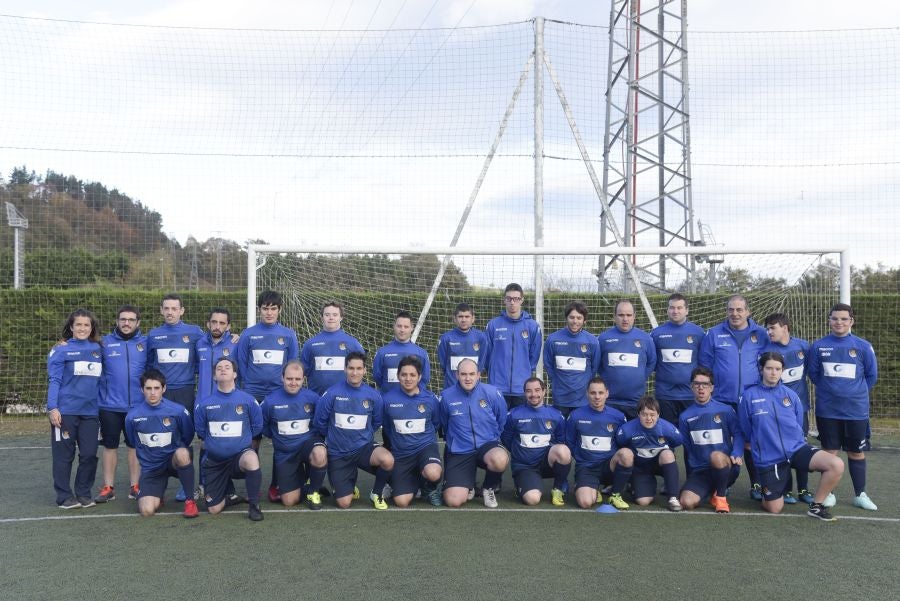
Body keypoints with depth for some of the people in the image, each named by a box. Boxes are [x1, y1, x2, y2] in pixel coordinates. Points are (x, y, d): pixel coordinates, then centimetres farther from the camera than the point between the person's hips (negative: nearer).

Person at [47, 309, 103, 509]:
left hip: (91, 412, 4)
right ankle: (64, 496, 15)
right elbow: (54, 380, -6)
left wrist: (102, 406, 10)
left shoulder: (98, 349, 10)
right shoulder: (61, 350, -2)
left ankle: (84, 493, 20)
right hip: (65, 411, -4)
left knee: (90, 454, 5)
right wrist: (52, 408, -13)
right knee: (64, 455, 4)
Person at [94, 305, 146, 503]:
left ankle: (134, 486, 19)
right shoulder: (105, 342, 1)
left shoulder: (146, 343, 2)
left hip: (137, 405, 0)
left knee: (135, 446, 10)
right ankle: (108, 487, 18)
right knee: (110, 446, 9)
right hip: (110, 405, 0)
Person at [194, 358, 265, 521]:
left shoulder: (248, 400, -8)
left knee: (251, 459, -40)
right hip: (214, 460, 2)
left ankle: (254, 505, -18)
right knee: (214, 509, 2)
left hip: (241, 454, -2)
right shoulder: (204, 404, -5)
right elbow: (200, 430, 11)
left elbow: (257, 426, 5)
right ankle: (228, 490, 37)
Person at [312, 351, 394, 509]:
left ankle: (376, 493, -1)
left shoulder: (373, 396, -7)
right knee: (344, 504, -5)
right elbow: (319, 423, 0)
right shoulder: (332, 394, -12)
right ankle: (351, 477, 30)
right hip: (338, 453, -1)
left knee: (388, 460, -31)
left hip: (364, 447, 1)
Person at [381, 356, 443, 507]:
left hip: (425, 446, -1)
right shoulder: (388, 399, -7)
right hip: (400, 453, 1)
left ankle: (430, 487, 4)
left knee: (433, 474, -35)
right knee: (401, 502, -10)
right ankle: (415, 479, 25)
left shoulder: (430, 398, -6)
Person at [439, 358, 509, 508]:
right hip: (459, 453, 0)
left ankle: (489, 488, -1)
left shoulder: (492, 393, -7)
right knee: (453, 501, -18)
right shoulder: (446, 396, -5)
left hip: (488, 446, 0)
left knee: (500, 460, -38)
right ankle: (468, 484, 21)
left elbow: (502, 420, 10)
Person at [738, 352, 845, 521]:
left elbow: (799, 425, 18)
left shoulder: (790, 394, 4)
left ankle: (816, 506, -1)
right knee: (775, 509, -1)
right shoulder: (749, 396, -6)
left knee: (837, 465, -22)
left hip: (796, 448, 3)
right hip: (769, 458, -3)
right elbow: (746, 431, 6)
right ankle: (766, 490, 35)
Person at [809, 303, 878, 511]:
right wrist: (829, 390, 10)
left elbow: (871, 375, 6)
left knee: (856, 453, 10)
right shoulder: (819, 346, -3)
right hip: (827, 410, 0)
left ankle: (860, 494, 23)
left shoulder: (863, 347, -5)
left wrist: (857, 393, 12)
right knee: (829, 452, 9)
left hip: (856, 410, 0)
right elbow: (813, 374, 8)